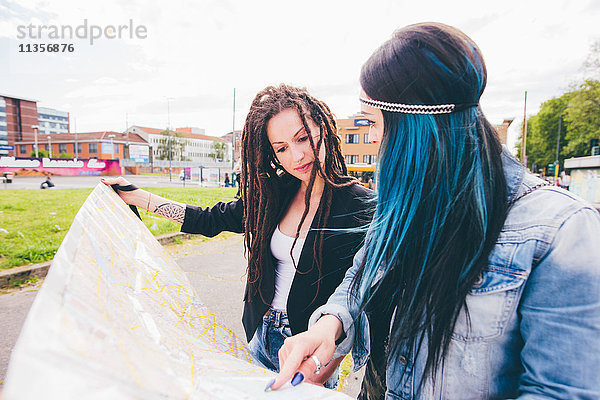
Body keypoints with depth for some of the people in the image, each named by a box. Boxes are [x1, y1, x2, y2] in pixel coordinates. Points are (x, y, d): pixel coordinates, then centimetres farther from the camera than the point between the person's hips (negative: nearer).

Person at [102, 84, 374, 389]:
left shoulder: (360, 206, -20)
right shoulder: (275, 195, -6)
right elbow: (210, 220, 3)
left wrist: (321, 373, -32)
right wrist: (134, 196, 6)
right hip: (260, 338, 5)